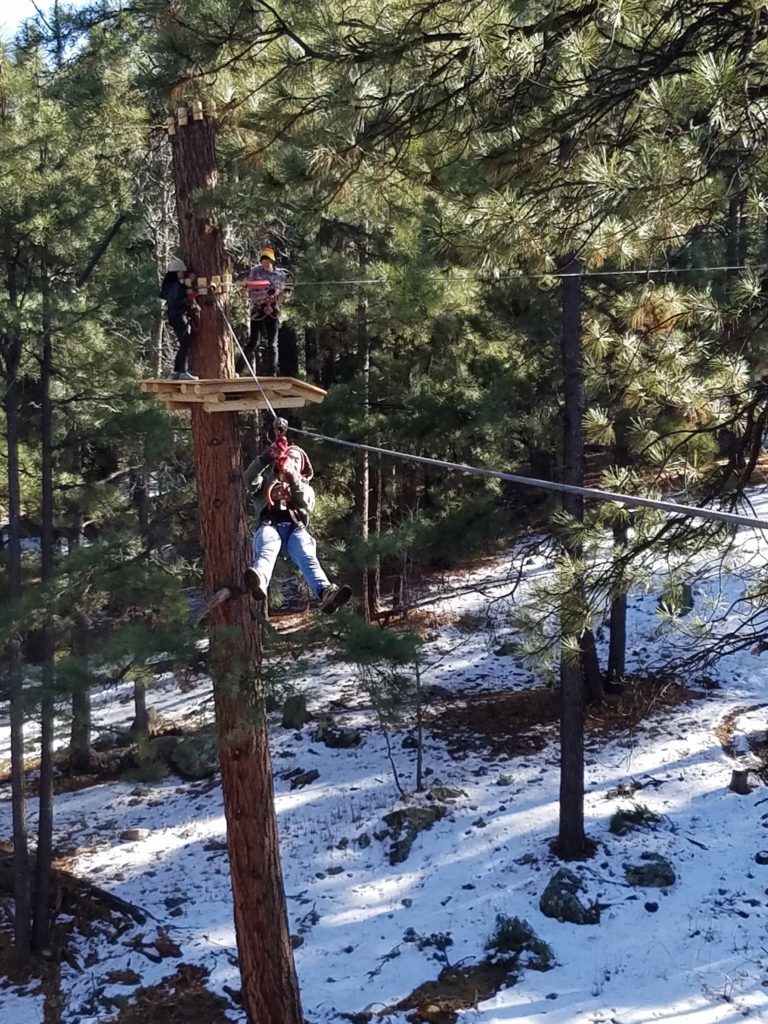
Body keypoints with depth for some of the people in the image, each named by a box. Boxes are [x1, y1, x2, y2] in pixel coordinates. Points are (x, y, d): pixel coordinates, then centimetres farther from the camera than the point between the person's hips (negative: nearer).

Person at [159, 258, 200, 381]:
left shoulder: (170, 285, 15)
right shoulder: (176, 285, -15)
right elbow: (174, 303, -24)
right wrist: (188, 299, -22)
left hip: (175, 317, 10)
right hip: (180, 317, -10)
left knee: (183, 345, 14)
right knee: (185, 344, -11)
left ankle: (176, 371, 15)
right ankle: (183, 372, -14)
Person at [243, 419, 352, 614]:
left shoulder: (306, 487, 36)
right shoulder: (267, 482, 34)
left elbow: (307, 504, 10)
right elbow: (249, 479, 9)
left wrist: (293, 478, -3)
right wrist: (268, 456, -5)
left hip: (296, 527, 1)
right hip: (269, 524, -1)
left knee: (307, 557, -35)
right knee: (266, 551, -40)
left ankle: (326, 593, -66)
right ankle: (259, 582, -74)